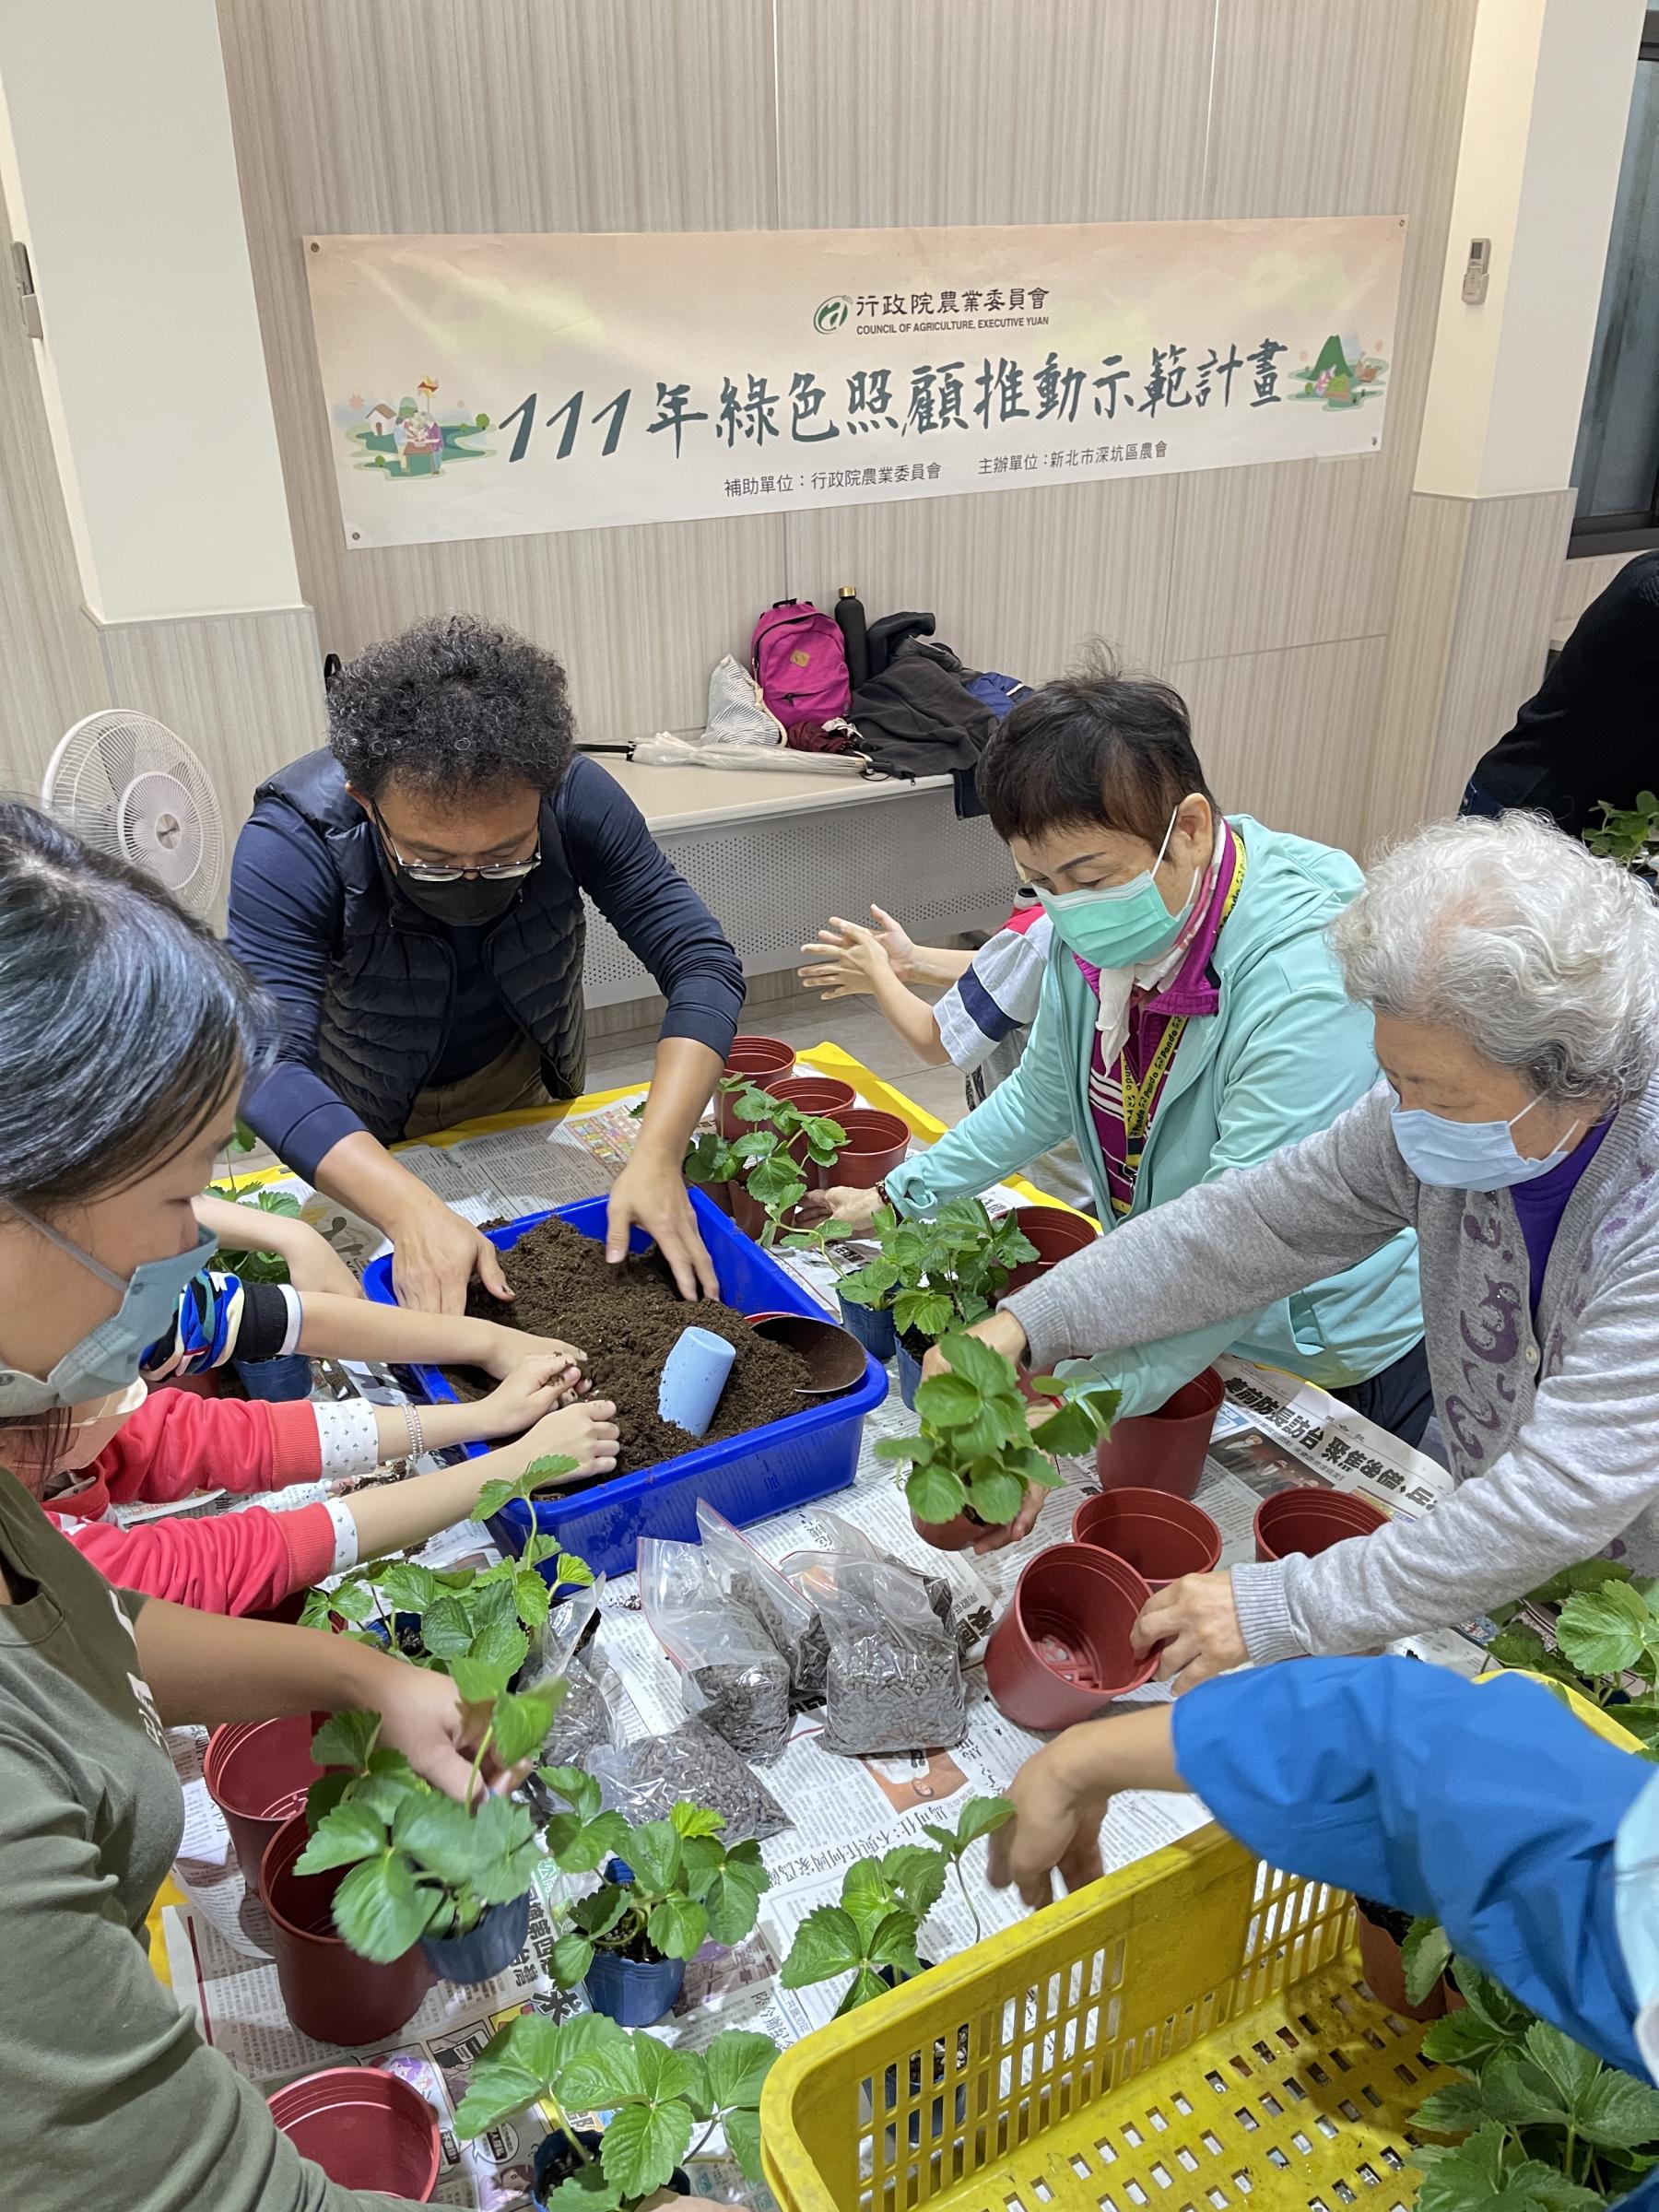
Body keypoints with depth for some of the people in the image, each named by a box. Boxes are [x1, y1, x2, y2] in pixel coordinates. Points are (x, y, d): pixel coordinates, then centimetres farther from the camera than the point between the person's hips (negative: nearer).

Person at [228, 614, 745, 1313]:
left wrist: (656, 1158, -43)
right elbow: (268, 1066, -41)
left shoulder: (575, 796, -30)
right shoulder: (292, 841, -36)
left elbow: (702, 963, -29)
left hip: (523, 1091, 2)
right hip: (360, 1125, -2)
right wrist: (414, 1215, -56)